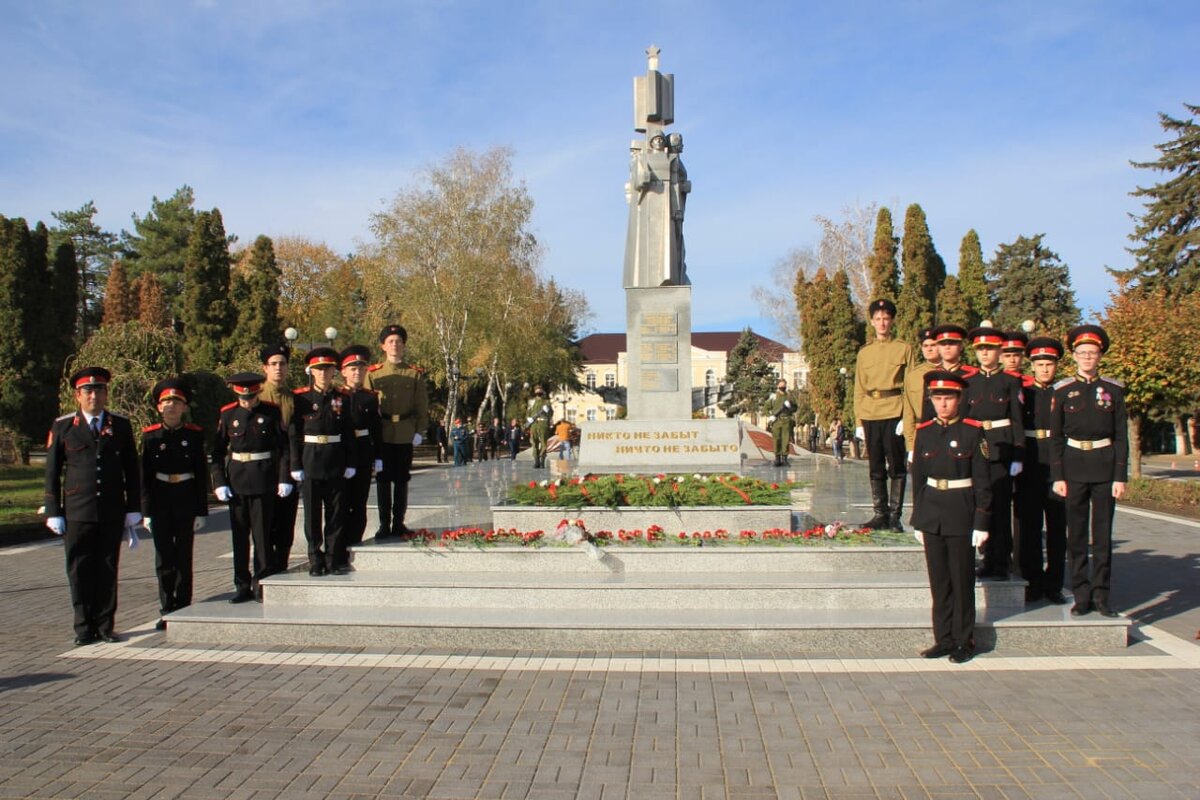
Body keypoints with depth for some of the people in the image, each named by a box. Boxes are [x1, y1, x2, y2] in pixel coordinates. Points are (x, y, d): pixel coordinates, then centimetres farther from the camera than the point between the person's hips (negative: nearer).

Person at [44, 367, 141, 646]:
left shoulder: (121, 426, 7)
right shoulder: (62, 427, 4)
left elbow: (131, 472, 9)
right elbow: (52, 473, 4)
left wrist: (133, 510, 5)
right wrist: (54, 513, 0)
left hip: (112, 513, 1)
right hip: (77, 513, -1)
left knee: (108, 570, 6)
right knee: (80, 572, 4)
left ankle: (106, 626, 15)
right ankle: (85, 628, 14)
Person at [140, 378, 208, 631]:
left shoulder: (194, 434, 0)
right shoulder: (150, 435, 1)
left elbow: (202, 474, 1)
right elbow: (145, 475, 2)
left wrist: (201, 511, -2)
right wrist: (146, 511, -3)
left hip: (186, 502, 0)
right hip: (160, 503, 1)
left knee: (184, 558, 4)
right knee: (164, 558, 4)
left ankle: (183, 610, 13)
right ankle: (167, 611, 12)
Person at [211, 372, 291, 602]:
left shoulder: (272, 412, -2)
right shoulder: (227, 414, 4)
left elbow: (284, 447, -1)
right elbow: (218, 451, 7)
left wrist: (284, 479, -7)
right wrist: (219, 482, -1)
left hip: (264, 480, -2)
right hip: (236, 481, 3)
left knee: (263, 534, -1)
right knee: (239, 536, 7)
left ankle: (262, 584, 9)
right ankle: (242, 586, 15)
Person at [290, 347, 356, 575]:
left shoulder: (343, 398, 5)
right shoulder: (301, 398, 0)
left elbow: (348, 433, 6)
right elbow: (293, 434, -1)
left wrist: (350, 464, 1)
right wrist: (296, 465, -6)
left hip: (336, 464, 2)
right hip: (310, 463, -1)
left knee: (337, 512, 4)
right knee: (312, 513, 4)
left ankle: (335, 559, 13)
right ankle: (316, 562, 11)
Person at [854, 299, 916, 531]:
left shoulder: (903, 349, 4)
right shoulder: (864, 352, 13)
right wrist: (859, 421, 7)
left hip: (894, 414, -3)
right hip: (870, 416, 3)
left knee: (896, 466, -1)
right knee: (875, 468, 7)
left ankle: (895, 515, 4)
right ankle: (880, 514, 13)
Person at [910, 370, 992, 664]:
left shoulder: (973, 432, -5)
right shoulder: (924, 432, 6)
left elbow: (983, 481, -5)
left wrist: (981, 522, -8)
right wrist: (917, 520, 9)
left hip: (961, 514, -4)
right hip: (932, 514, 4)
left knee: (962, 580, 4)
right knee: (938, 580, 9)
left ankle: (964, 641, 15)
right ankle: (944, 639, 18)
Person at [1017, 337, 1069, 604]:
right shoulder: (1022, 393, 6)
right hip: (1029, 469, -1)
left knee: (1057, 527, 3)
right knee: (1030, 526, 2)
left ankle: (1053, 584, 11)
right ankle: (1033, 582, 11)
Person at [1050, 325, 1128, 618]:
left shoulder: (1113, 390, 2)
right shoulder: (1063, 390, 2)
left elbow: (1121, 436, 2)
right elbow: (1055, 437, 2)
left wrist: (1120, 477, -4)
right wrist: (1057, 477, -4)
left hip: (1105, 468, 0)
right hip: (1074, 467, 0)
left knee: (1103, 535, 5)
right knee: (1076, 535, 4)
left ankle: (1101, 596, 13)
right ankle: (1082, 596, 12)